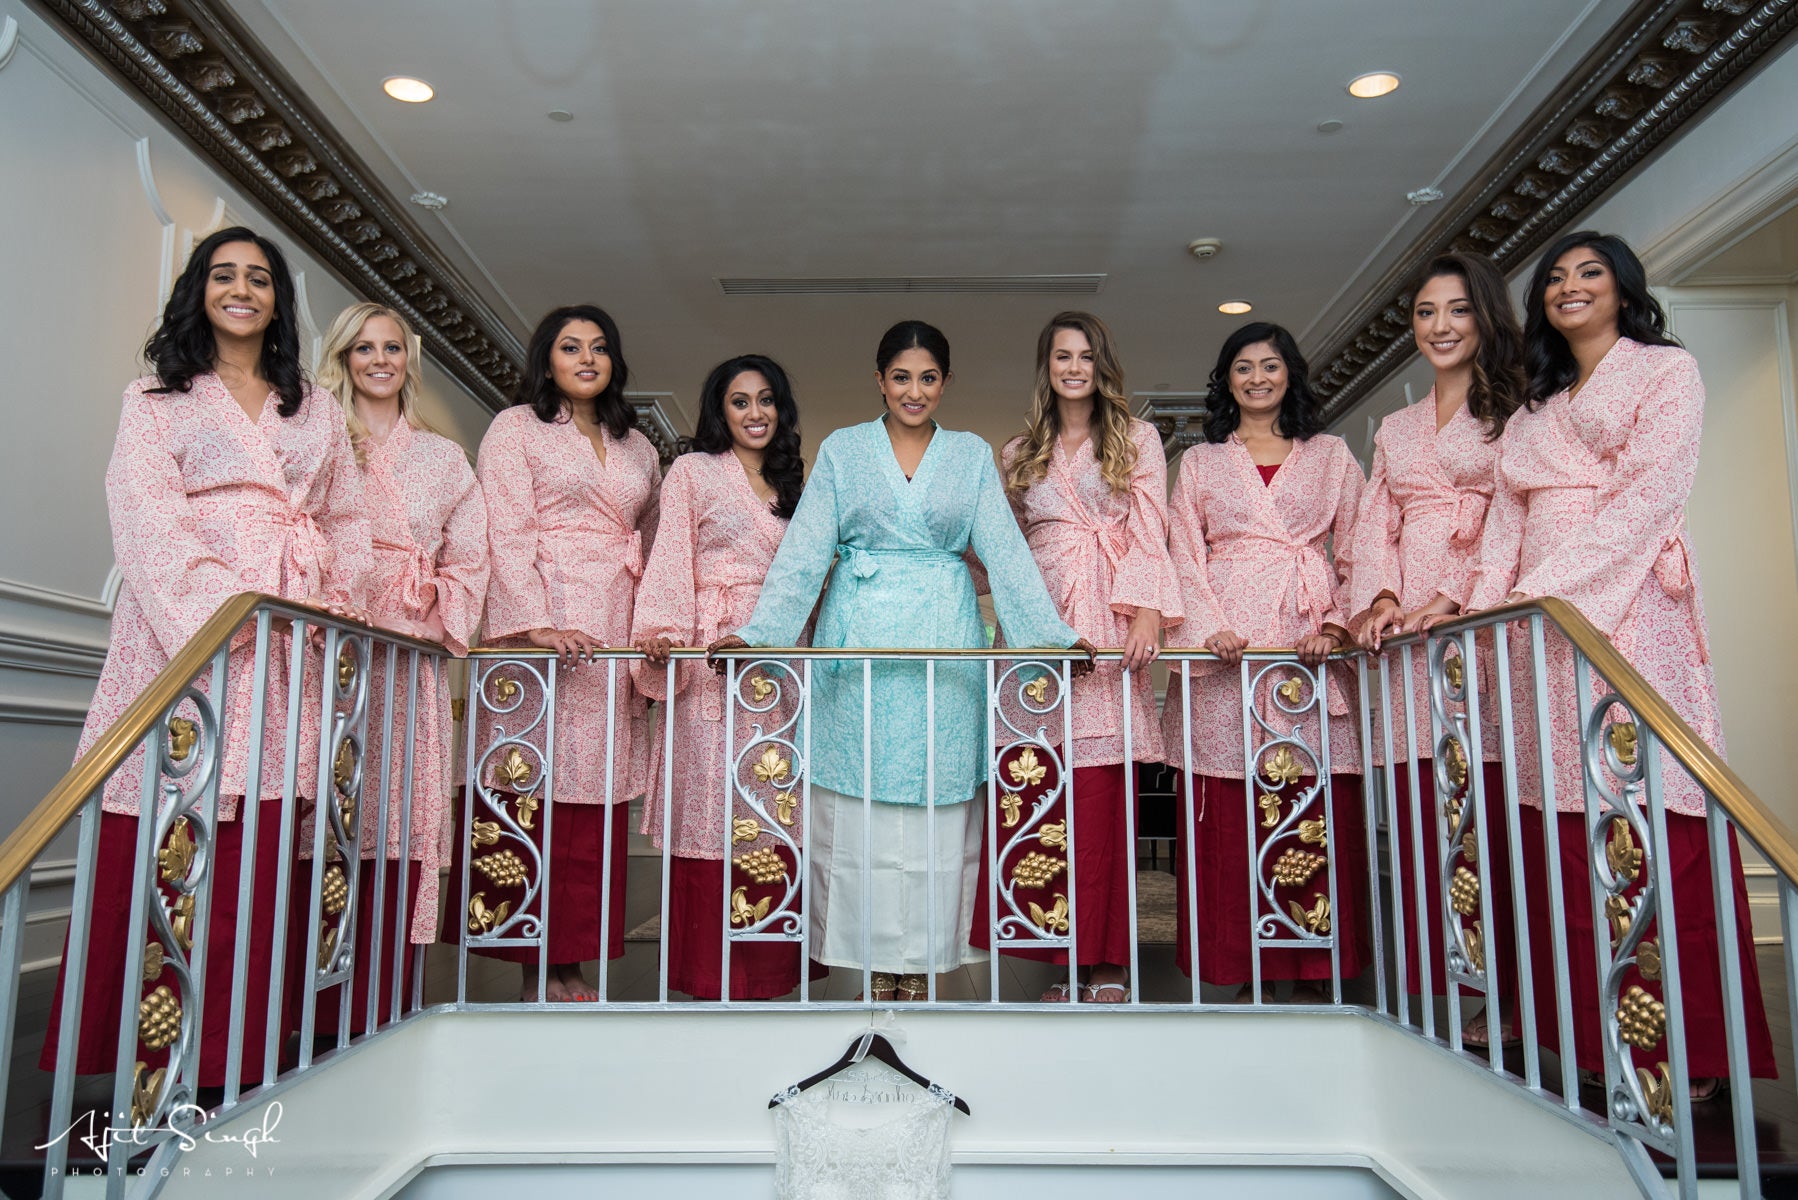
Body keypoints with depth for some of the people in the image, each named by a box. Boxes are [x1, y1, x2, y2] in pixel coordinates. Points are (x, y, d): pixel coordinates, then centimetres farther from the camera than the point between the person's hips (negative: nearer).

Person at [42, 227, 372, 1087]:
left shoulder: (314, 409, 23)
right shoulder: (156, 399, 13)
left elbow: (347, 519, 20)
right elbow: (148, 517, -1)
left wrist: (340, 600, 2)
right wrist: (225, 612, -14)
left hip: (286, 647, 2)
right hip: (182, 631, -2)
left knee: (254, 856, -2)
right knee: (151, 855, -7)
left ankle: (222, 1073, 4)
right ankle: (116, 1071, 2)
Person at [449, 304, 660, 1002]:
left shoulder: (637, 447, 22)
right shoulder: (516, 427, 7)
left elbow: (654, 541, 21)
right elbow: (507, 532, -4)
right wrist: (536, 622, -17)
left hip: (614, 637, 4)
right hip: (539, 631, -4)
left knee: (597, 788, 1)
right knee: (531, 785, -7)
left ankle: (570, 965, 7)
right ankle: (534, 966, 0)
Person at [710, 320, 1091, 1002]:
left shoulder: (972, 455, 10)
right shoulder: (842, 450, 7)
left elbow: (1005, 552, 5)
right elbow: (804, 550, 1)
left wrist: (1054, 634, -5)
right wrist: (758, 632, -9)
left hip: (944, 641, 1)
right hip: (859, 639, 0)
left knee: (938, 798, 2)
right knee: (861, 797, 1)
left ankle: (925, 954, 13)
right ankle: (875, 947, 12)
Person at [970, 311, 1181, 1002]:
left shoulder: (1137, 440, 14)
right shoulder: (1018, 456, 20)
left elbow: (1149, 534, 3)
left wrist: (1146, 614, -11)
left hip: (1109, 630, -2)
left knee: (1104, 801, -8)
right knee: (1040, 800, -4)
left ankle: (1108, 963, -1)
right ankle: (1063, 959, 3)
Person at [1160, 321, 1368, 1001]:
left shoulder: (1331, 455, 17)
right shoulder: (1200, 461, 17)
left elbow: (1358, 547, 10)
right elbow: (1185, 555, 8)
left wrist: (1337, 622, -7)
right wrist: (1210, 627, -9)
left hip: (1311, 643, 0)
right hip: (1224, 645, 0)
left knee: (1317, 812, -3)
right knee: (1227, 810, -4)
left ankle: (1313, 972, 6)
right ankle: (1237, 972, 3)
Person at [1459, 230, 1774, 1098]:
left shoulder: (1667, 371, 9)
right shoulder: (1530, 414, 26)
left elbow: (1649, 495, -6)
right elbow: (1505, 524, 16)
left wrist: (1548, 587, -14)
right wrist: (1485, 610, 0)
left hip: (1632, 611, -5)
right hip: (1540, 629, 5)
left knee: (1650, 823, -10)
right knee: (1564, 831, 0)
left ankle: (1685, 1048, -3)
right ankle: (1596, 1036, 6)